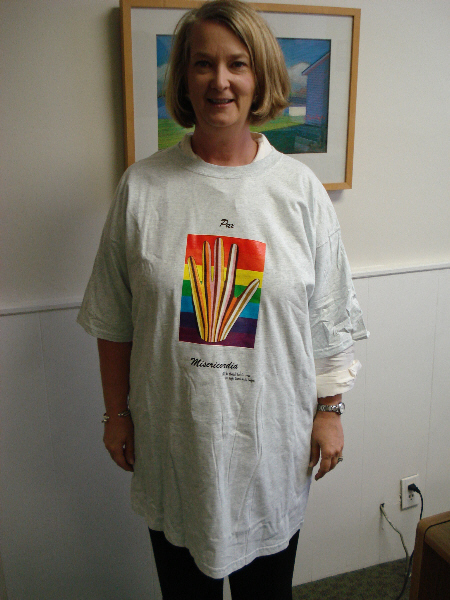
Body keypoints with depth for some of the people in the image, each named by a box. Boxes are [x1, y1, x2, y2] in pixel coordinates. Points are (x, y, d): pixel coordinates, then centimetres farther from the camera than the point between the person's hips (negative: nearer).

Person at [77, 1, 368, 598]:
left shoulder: (300, 188, -5)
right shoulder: (142, 187, -6)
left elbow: (330, 317, 0)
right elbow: (113, 320, 0)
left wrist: (330, 410, 1)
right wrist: (116, 413, 2)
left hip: (271, 437, 1)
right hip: (170, 436, 0)